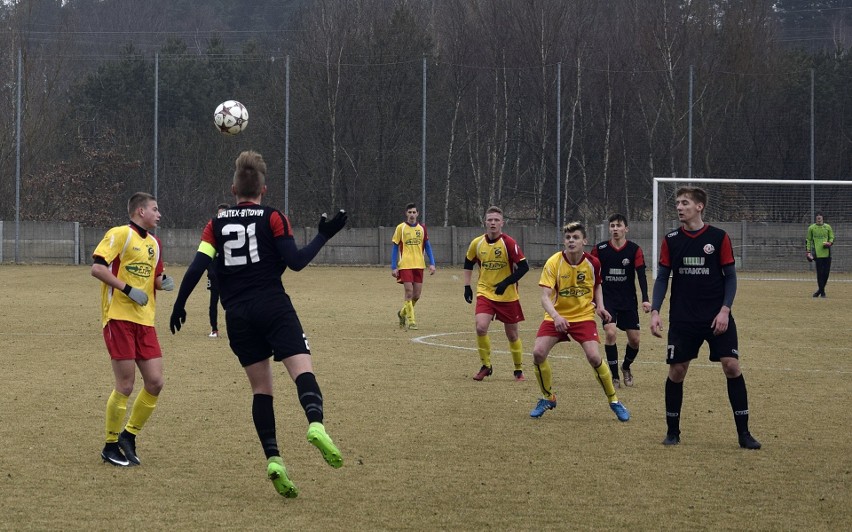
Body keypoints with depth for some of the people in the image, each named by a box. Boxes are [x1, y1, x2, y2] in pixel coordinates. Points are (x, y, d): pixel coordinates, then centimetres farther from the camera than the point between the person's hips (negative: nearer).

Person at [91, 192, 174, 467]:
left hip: (144, 321, 7)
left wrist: (164, 282, 3)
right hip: (118, 318, -7)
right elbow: (97, 268, -14)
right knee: (125, 385, -5)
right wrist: (128, 290, -17)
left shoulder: (154, 243, 17)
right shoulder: (119, 234, -6)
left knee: (155, 383, 0)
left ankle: (129, 435, 19)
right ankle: (111, 446, 10)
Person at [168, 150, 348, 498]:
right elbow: (295, 261, -6)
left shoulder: (217, 224, 11)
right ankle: (315, 422, -44)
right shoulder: (273, 218, 3)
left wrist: (179, 305, 8)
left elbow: (198, 266, 2)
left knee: (261, 387, 9)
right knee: (302, 368, -14)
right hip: (273, 306, -3)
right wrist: (323, 236, 4)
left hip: (237, 315, 3)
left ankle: (273, 458, -2)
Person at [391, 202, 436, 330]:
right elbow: (395, 248, 0)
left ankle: (403, 313, 31)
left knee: (417, 295, 6)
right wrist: (394, 267, -5)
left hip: (419, 265, 4)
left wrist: (432, 264, 2)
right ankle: (411, 321, -2)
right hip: (405, 265, -4)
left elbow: (427, 246, 12)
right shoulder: (401, 228, -2)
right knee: (409, 292, -10)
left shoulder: (422, 228, 7)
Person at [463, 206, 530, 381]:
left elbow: (524, 266, -14)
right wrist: (467, 287, 11)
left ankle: (519, 369, 27)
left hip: (507, 296, -2)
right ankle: (486, 366, 0)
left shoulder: (508, 243, -14)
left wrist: (506, 283, -21)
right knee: (481, 327, -18)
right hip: (485, 293, 2)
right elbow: (468, 264, 16)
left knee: (512, 334, 8)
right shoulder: (477, 243, -2)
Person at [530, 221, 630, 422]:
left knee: (594, 357, -18)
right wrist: (556, 316, -40)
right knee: (538, 353, -15)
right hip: (557, 316, 0)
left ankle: (614, 400, 3)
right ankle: (548, 398, 10)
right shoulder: (553, 263, -17)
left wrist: (600, 306, -4)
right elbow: (545, 297, -22)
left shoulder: (593, 263, -9)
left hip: (583, 315, 0)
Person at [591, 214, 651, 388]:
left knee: (634, 339, 1)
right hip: (607, 300, -1)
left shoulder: (634, 249, -5)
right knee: (610, 333, -20)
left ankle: (626, 367, 33)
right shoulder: (599, 249, -4)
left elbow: (641, 274, -10)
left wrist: (645, 299, -20)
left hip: (628, 300, 1)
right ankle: (614, 376, -7)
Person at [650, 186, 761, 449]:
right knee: (676, 371, 1)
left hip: (717, 317, -2)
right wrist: (655, 311, -5)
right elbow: (662, 278, 7)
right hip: (682, 318, 2)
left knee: (732, 366, -9)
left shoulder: (719, 237, -2)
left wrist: (724, 310, -11)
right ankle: (672, 431, 16)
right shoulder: (671, 240, 4)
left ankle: (743, 433, -1)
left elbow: (730, 277, 1)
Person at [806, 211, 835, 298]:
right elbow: (808, 240, 9)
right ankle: (822, 291, 2)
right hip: (817, 254, -2)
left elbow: (832, 238, 14)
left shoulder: (828, 227, 9)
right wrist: (808, 251, 1)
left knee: (826, 272, 2)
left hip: (827, 253, 2)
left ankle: (820, 290, 18)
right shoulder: (811, 228, 5)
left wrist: (830, 243, -8)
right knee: (820, 272, -6)